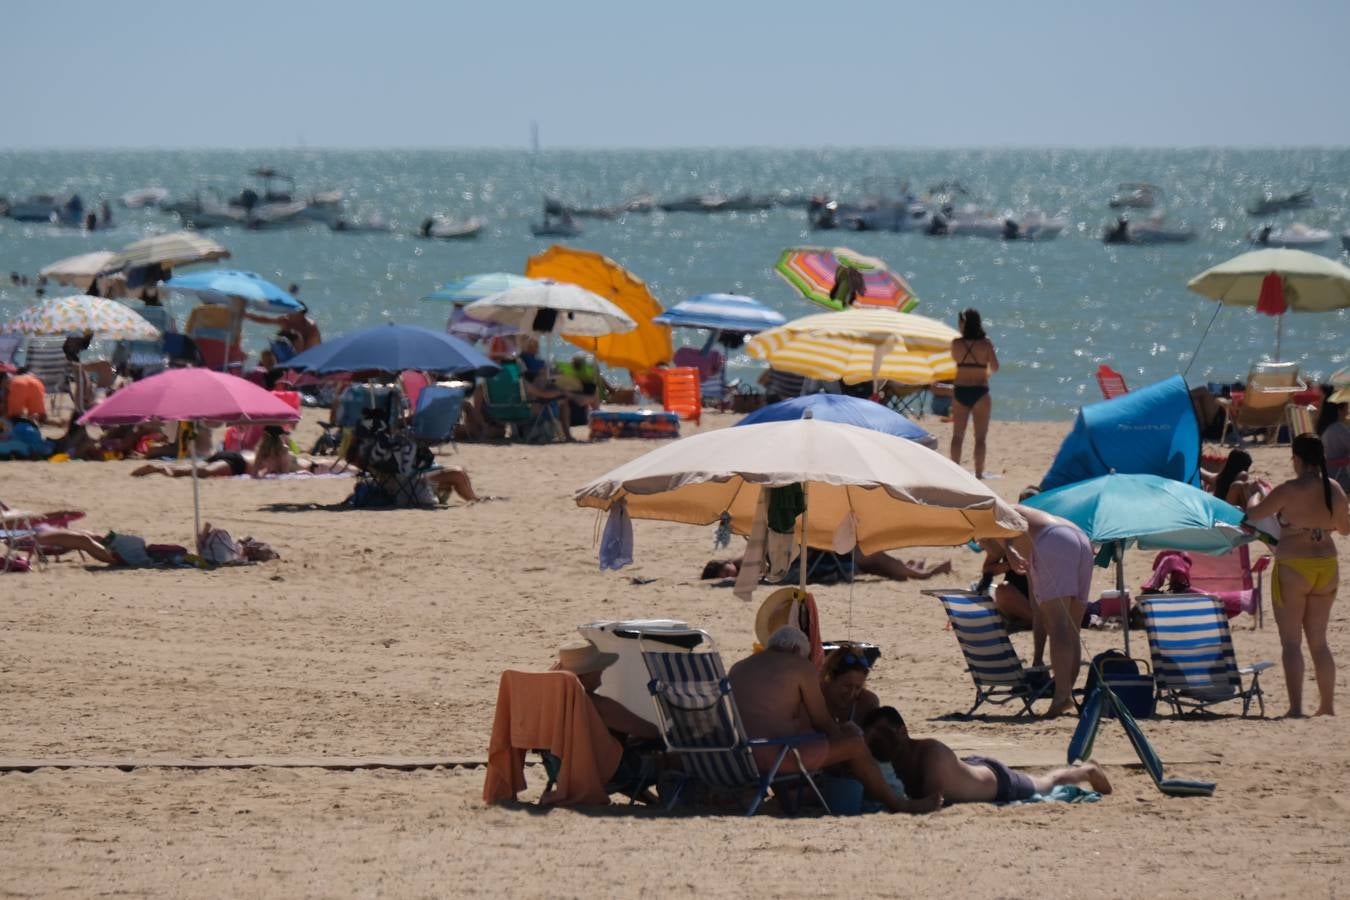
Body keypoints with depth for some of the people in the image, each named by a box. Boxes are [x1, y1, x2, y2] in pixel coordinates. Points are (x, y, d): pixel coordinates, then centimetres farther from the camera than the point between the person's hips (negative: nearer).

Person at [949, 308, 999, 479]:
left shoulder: (956, 344, -3)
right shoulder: (985, 344, -9)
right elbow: (995, 367, -9)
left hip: (960, 390, 2)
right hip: (980, 391, -2)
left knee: (957, 435, 11)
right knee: (980, 436, 4)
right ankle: (979, 471, 0)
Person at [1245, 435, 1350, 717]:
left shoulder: (1289, 491, -16)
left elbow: (1253, 514, -6)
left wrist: (1256, 496, 15)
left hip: (1293, 568, -5)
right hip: (1326, 567, 5)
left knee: (1291, 641, 1)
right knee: (1319, 641, 16)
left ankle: (1296, 707, -6)